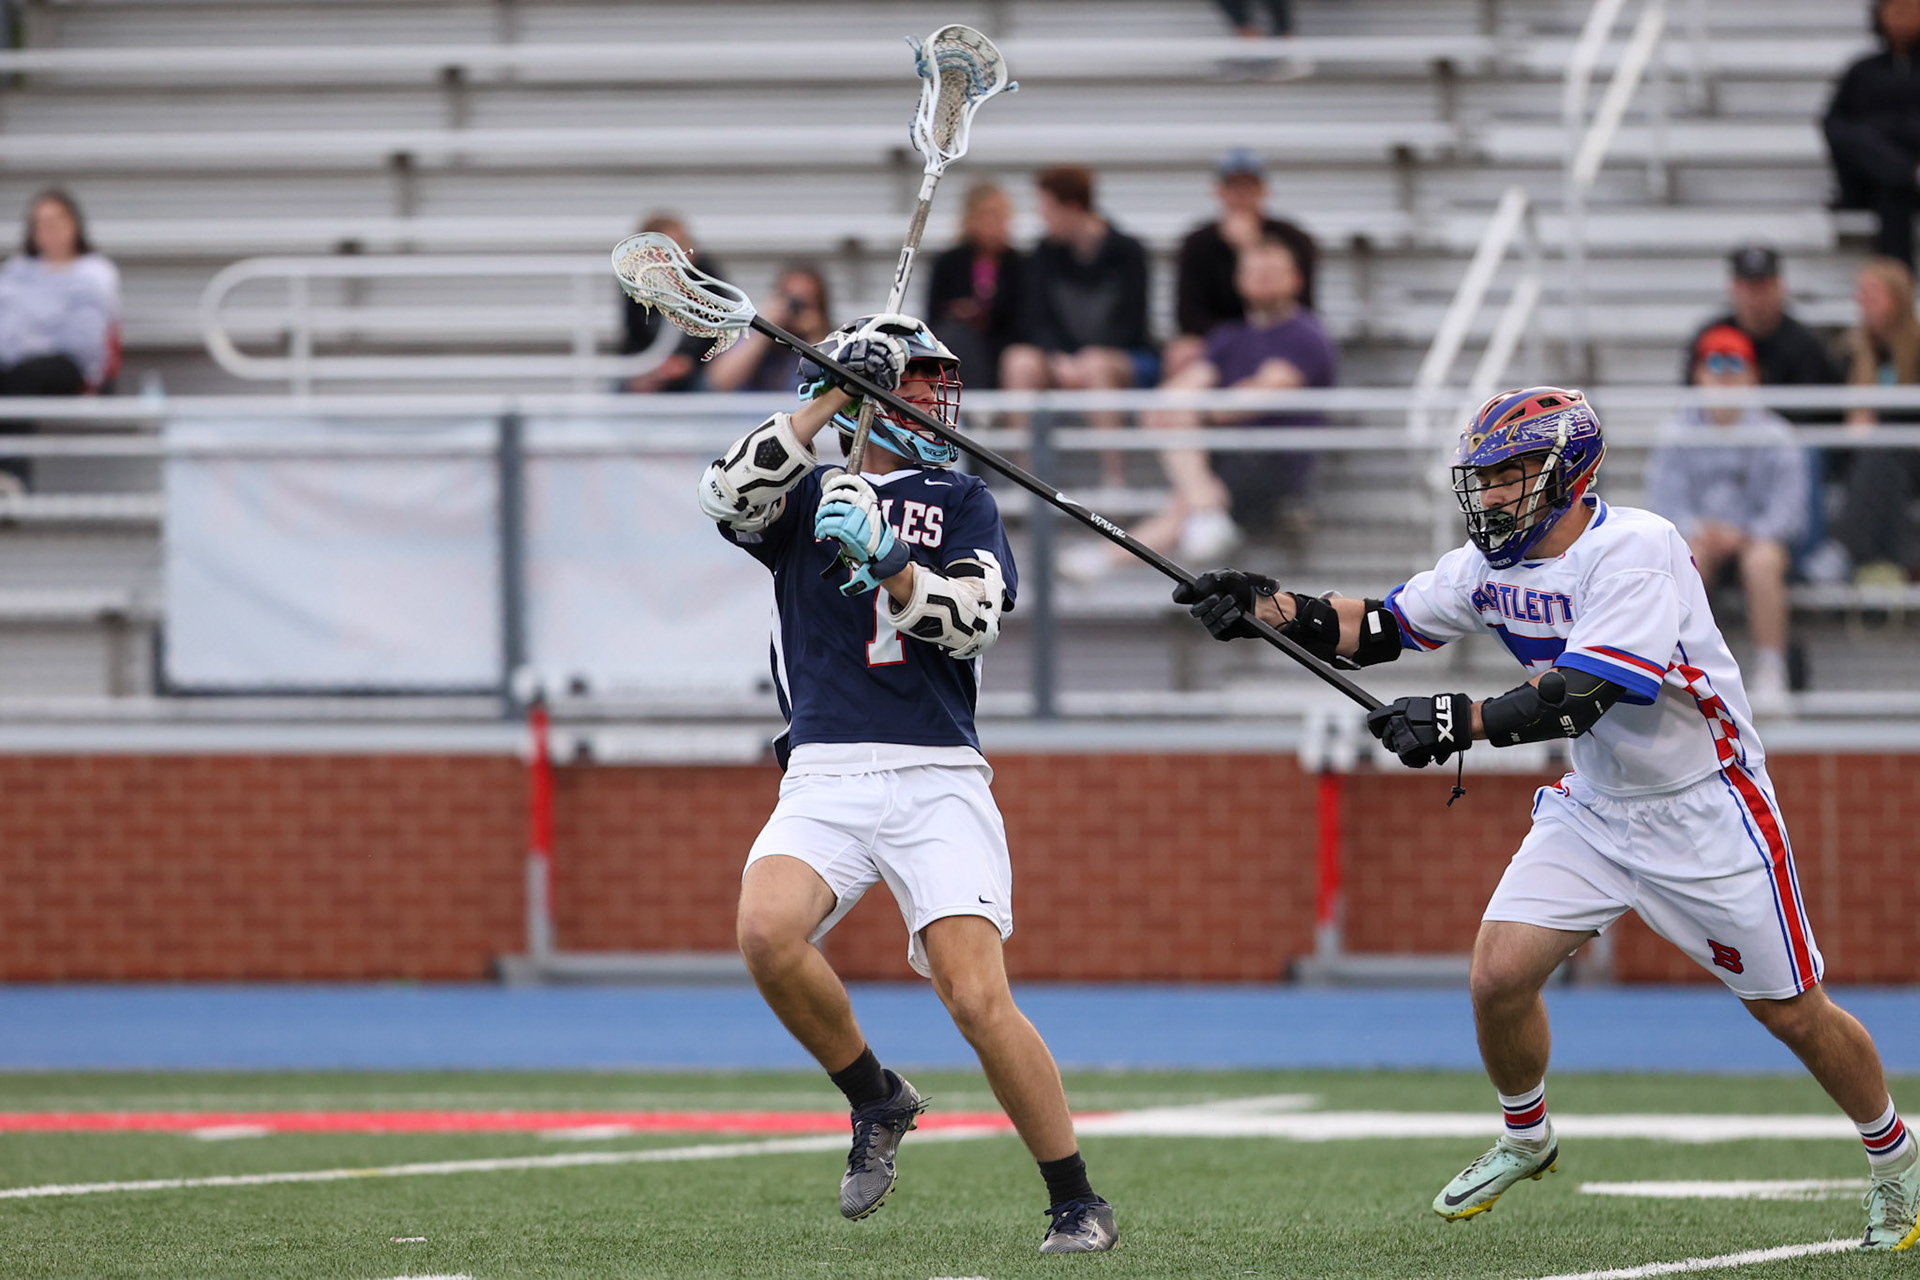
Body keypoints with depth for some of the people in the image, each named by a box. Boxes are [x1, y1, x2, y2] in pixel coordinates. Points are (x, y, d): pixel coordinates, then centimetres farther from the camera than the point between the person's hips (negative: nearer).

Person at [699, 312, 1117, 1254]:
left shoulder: (959, 500, 15)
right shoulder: (806, 492, 16)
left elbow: (976, 619, -1)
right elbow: (730, 497, -6)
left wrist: (888, 565, -17)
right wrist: (831, 399, -5)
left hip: (937, 779, -1)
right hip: (825, 780, 1)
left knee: (977, 999, -15)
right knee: (767, 933, -27)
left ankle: (1077, 1204, -2)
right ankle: (877, 1103, -1)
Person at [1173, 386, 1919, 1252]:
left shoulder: (1635, 548, -25)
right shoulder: (1492, 564, -2)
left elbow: (1582, 695, -34)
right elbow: (1377, 630, 1)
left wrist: (1462, 723, -43)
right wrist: (1265, 609, -14)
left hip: (1703, 814, -6)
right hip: (1593, 811, 6)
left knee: (1794, 1013, 2)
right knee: (1499, 977, -8)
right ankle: (1524, 1139, 19)